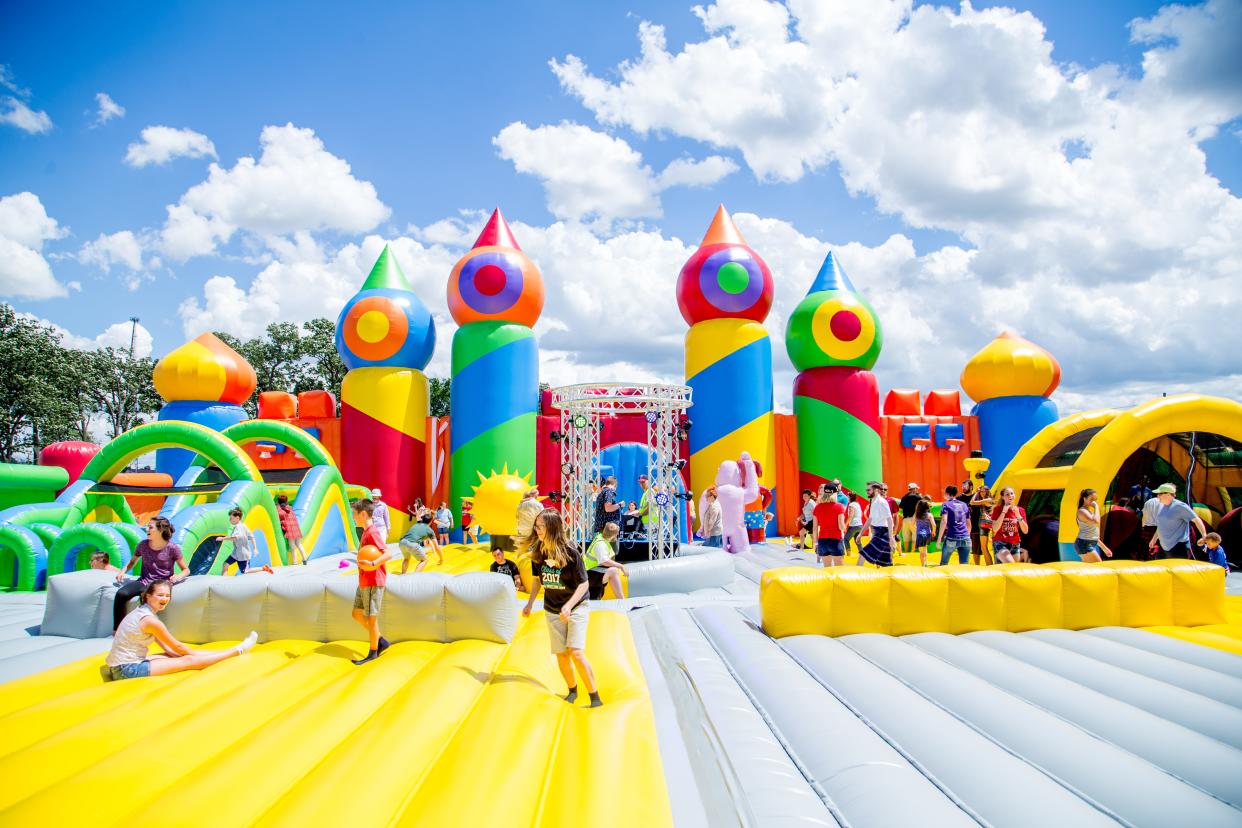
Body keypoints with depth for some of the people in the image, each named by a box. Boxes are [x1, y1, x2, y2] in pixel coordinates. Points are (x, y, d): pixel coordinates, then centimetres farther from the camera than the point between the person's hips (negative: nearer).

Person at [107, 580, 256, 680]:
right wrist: (193, 653, 9)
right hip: (127, 670, -9)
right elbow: (177, 646, -7)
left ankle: (231, 651, 18)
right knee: (189, 660, -6)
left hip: (123, 665, 9)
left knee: (179, 654, 11)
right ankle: (238, 650, 2)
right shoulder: (150, 620, -21)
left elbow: (167, 648, 12)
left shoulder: (142, 611, 7)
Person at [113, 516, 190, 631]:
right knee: (121, 594, -24)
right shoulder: (143, 545, 6)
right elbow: (132, 562, 25)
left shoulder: (172, 548, -6)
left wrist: (179, 576, -21)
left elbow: (186, 570, 1)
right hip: (144, 582, 4)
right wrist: (123, 571, 4)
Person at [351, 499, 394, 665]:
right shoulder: (366, 532, 11)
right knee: (357, 614, 15)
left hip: (373, 582, -10)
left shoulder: (372, 532, -18)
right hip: (364, 582, 10)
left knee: (371, 617, 1)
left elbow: (388, 554, -27)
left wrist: (373, 563, -42)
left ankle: (373, 652, 14)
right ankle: (381, 641, 23)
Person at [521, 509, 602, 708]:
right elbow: (537, 579, 10)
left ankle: (595, 697, -2)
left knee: (576, 652, -15)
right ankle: (572, 691, 31)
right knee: (561, 654, 7)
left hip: (576, 607, -5)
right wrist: (530, 603, 5)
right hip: (552, 610, 5)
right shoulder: (537, 551, -8)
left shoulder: (570, 551, -22)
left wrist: (569, 606, -29)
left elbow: (584, 583, -17)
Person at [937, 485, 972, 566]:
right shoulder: (964, 505, 18)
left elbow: (944, 521, -11)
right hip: (965, 539, 4)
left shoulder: (946, 504, 3)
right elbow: (968, 524, 22)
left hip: (951, 538, -4)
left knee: (943, 564, 9)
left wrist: (939, 538, -9)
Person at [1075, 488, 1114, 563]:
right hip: (1084, 544, -10)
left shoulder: (1089, 511, 18)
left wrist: (1104, 547, 24)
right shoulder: (1082, 511, -12)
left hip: (1090, 545, 10)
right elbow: (1096, 522, -31)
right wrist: (1096, 506, -19)